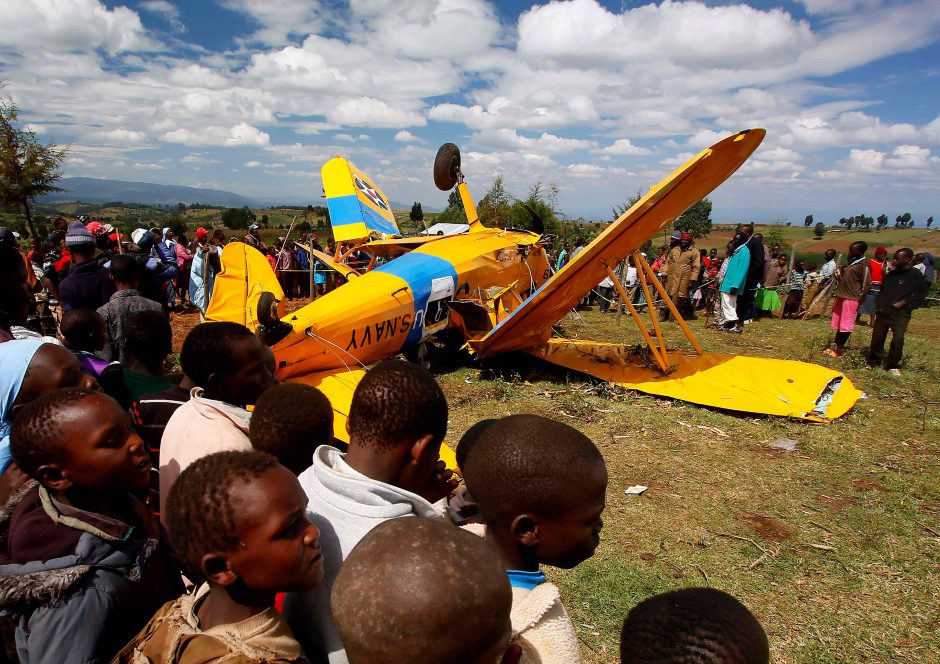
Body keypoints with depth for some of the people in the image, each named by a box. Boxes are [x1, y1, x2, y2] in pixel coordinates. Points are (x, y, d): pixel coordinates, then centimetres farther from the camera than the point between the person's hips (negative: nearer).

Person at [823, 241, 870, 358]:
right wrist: (839, 275, 9)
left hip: (851, 299, -9)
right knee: (838, 323, 13)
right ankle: (836, 346, 23)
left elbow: (866, 284, -13)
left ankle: (839, 350, 5)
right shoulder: (851, 262, 15)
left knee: (845, 325, -2)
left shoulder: (863, 265, -12)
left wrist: (860, 298, -14)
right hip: (841, 296, 9)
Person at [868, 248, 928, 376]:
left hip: (900, 314, -5)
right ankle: (873, 363, 20)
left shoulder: (916, 275, -6)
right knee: (877, 338, 8)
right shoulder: (891, 274, 10)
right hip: (883, 312, 5)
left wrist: (904, 302, -15)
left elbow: (921, 294, -8)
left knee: (898, 339, -8)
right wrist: (878, 305, 8)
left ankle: (893, 366, 3)